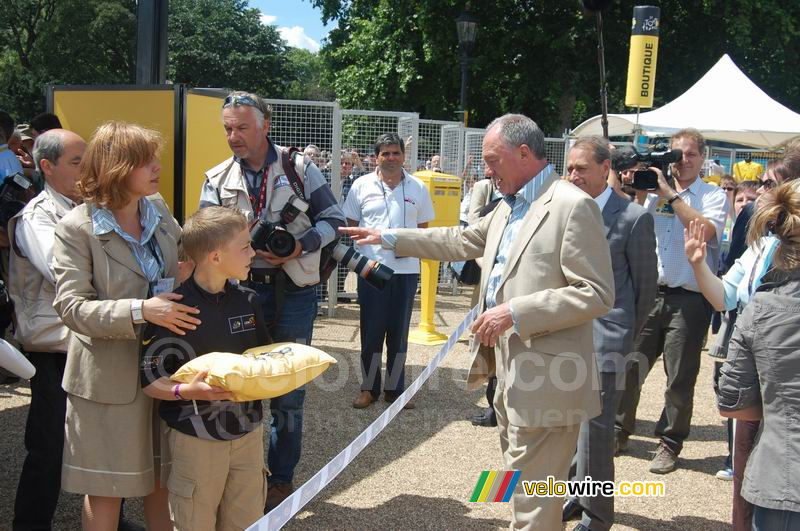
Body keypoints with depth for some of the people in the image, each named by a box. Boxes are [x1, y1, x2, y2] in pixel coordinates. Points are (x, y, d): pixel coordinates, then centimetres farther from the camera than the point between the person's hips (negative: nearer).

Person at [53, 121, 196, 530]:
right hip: (109, 377, -5)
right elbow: (70, 306, -19)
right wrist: (140, 310, -30)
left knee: (160, 477, 18)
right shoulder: (76, 227, -14)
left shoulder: (158, 209, 2)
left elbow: (183, 259, 17)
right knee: (107, 491, 10)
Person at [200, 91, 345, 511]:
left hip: (293, 291, -1)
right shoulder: (217, 180, 5)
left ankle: (282, 479, 22)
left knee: (289, 388, 6)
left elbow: (333, 219, 0)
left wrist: (299, 246, -16)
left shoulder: (299, 168, 0)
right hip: (242, 288, 2)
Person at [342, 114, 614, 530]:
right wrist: (390, 238, 24)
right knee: (519, 487, 22)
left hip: (544, 381, -9)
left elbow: (597, 294, -20)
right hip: (511, 371, 10)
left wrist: (516, 313, -23)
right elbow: (463, 241, 25)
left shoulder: (572, 205, -16)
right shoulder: (508, 206, 13)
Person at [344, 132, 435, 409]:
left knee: (399, 331, 9)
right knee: (371, 330, 6)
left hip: (406, 269, 2)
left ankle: (394, 388, 21)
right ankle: (369, 387, 19)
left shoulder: (418, 188, 5)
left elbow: (423, 227, 12)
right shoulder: (361, 185, 1)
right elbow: (351, 225, 6)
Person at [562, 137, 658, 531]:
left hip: (605, 338, -5)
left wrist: (627, 333, 5)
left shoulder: (634, 218, -7)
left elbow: (646, 283, 0)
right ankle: (578, 492, 32)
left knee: (595, 424, -3)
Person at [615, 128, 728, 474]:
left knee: (680, 378, 5)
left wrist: (671, 194, -15)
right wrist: (641, 193, -7)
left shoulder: (713, 196, 3)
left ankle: (670, 443, 21)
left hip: (689, 299, -2)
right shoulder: (655, 188, 10)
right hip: (647, 292, 2)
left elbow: (707, 230, -17)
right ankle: (619, 431, 23)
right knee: (629, 366, 6)